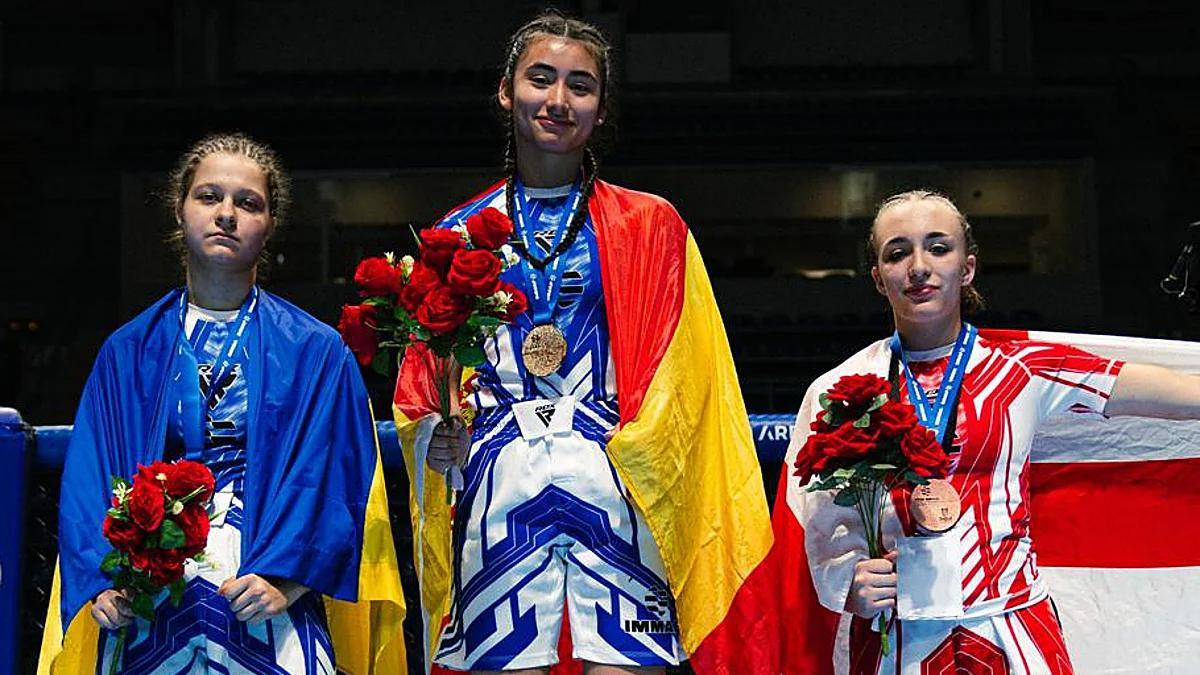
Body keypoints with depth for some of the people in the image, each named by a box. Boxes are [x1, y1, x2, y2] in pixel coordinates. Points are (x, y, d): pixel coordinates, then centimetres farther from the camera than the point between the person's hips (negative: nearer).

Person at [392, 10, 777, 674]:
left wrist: (635, 449, -9)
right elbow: (419, 380, 15)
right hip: (497, 489, 1)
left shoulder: (650, 226, 10)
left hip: (617, 484, -1)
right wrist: (432, 434, -5)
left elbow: (681, 380, 6)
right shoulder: (460, 234, 14)